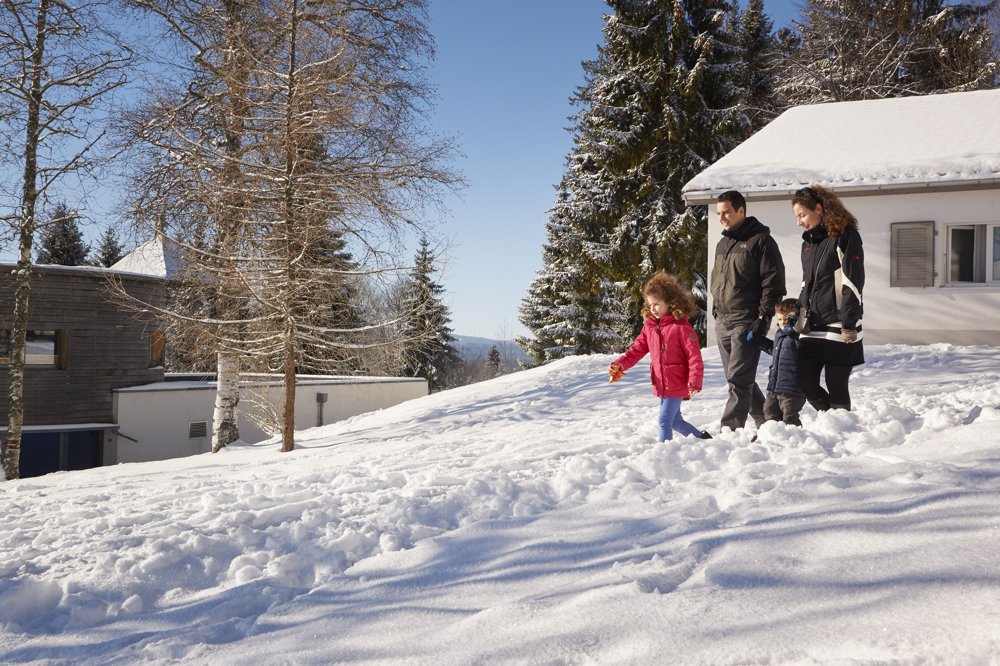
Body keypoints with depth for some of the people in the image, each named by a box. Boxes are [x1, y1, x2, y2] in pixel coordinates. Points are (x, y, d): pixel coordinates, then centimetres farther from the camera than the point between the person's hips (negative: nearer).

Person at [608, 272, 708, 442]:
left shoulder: (681, 327, -15)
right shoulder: (649, 326, 6)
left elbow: (694, 356, -17)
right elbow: (637, 349, 6)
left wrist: (694, 383, -22)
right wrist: (619, 365, -8)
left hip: (677, 385, -8)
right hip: (661, 385, 8)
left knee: (665, 420, -9)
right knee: (674, 421, 19)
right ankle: (702, 438, 38)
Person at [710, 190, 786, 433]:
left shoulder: (761, 240, -6)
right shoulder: (722, 244, 18)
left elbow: (773, 282, -11)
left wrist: (763, 317, -17)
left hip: (746, 323, -8)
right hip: (722, 323, 8)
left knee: (739, 380, -11)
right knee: (740, 380, 12)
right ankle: (767, 422, 25)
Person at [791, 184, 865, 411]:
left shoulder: (845, 236, -7)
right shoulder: (808, 241, 15)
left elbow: (852, 283, -13)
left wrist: (849, 325, -17)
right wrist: (800, 318, 17)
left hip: (838, 328, -7)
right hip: (812, 328, 7)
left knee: (836, 387, -2)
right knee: (805, 382, 2)